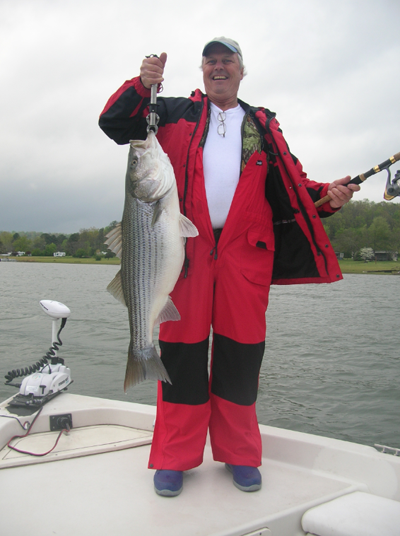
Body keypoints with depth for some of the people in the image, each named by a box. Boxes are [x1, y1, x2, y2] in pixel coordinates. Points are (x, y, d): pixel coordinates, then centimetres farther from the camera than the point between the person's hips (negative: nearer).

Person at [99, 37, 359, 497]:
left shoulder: (263, 127, 21)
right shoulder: (175, 114, 17)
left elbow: (291, 187, 17)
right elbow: (114, 123, 12)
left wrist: (327, 197, -2)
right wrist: (141, 84, -4)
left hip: (245, 250, 2)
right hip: (186, 247, -1)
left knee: (240, 351, 3)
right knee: (182, 347, -2)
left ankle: (239, 455, 18)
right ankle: (175, 457, 12)